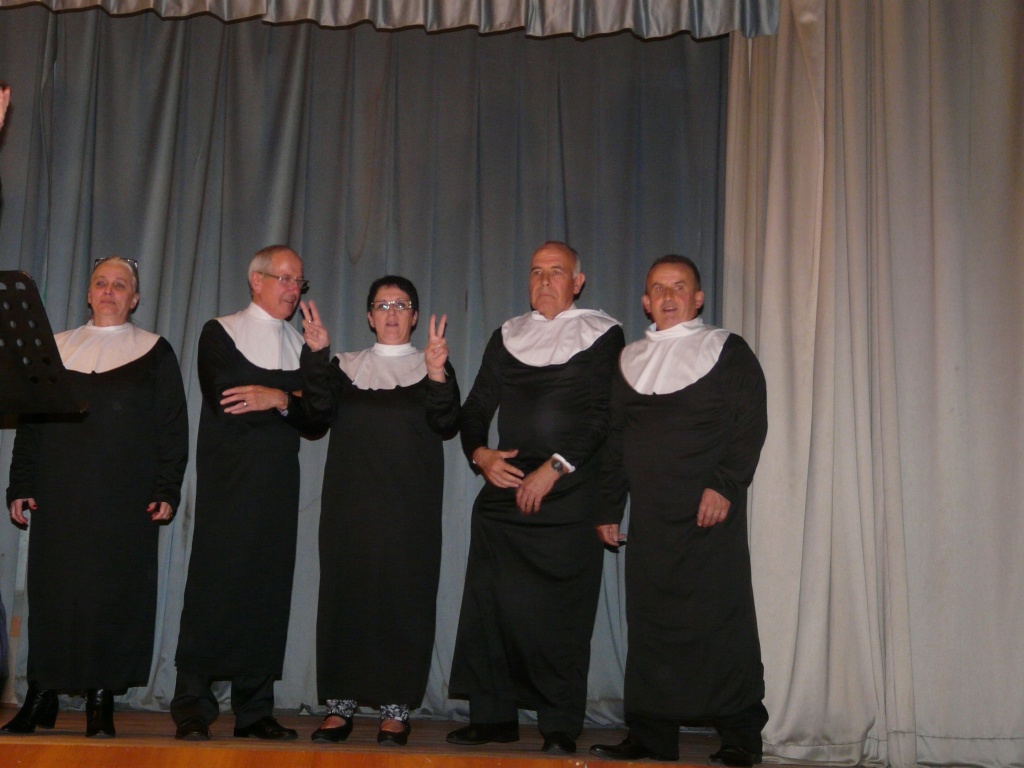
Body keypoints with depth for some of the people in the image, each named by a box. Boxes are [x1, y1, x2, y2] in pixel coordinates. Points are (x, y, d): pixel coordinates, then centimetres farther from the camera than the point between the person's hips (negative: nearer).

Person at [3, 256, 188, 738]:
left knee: (113, 594, -3)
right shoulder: (56, 348, 14)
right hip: (60, 495, 2)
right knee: (51, 590, 2)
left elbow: (173, 427, 2)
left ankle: (101, 703, 4)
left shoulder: (155, 353, 7)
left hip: (125, 499, -2)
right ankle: (40, 700, 11)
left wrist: (166, 491, -7)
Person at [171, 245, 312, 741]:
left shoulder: (302, 346, 17)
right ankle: (193, 709, 0)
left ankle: (255, 710, 8)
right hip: (227, 481, -4)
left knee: (269, 590, 2)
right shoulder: (220, 332, 5)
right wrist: (292, 395, -6)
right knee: (214, 584, -7)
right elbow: (227, 400, -12)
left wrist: (277, 398, -10)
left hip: (279, 485, 4)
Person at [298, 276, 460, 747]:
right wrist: (316, 355, -16)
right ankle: (339, 706, 10)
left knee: (402, 597, -2)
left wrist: (437, 374, -22)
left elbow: (446, 425, -6)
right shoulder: (346, 367, 13)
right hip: (350, 501, 2)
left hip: (408, 505, -1)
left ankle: (396, 710, 5)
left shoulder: (432, 366, 8)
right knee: (345, 593, 1)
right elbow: (320, 411, -4)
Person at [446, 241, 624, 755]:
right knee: (490, 603, 2)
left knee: (561, 611, -5)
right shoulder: (507, 337, 17)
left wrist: (554, 468, -11)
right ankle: (493, 716, 12)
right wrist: (480, 453, -2)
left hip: (568, 494, -4)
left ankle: (560, 727, 4)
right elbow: (476, 408, 16)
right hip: (504, 487, 4)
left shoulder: (602, 335, 4)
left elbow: (601, 416, -5)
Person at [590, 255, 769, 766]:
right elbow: (614, 440, 19)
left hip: (710, 512, -4)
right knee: (649, 621, 5)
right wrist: (608, 508, 15)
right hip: (649, 516, 5)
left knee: (720, 619, -4)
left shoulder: (728, 351, 4)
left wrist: (725, 486, -16)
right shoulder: (631, 361, 17)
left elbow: (751, 425, -5)